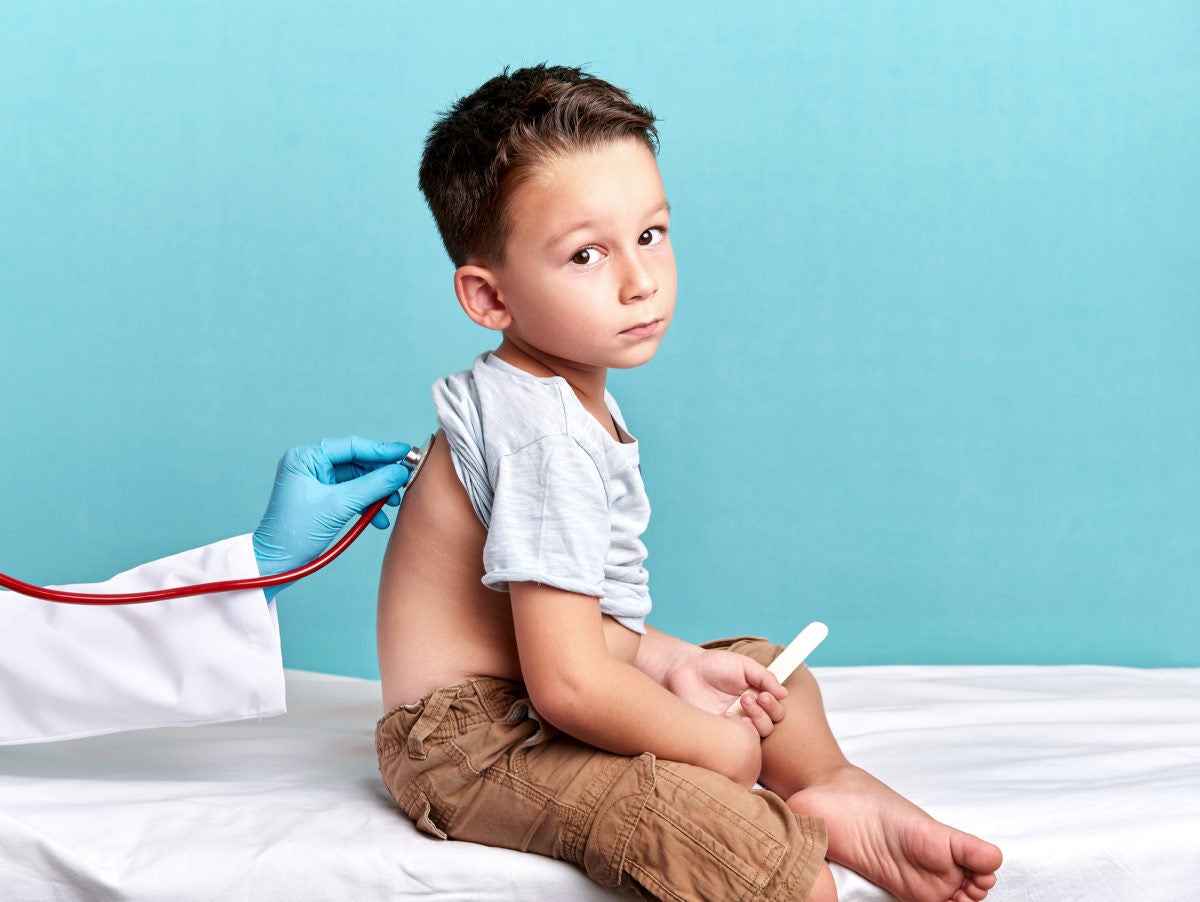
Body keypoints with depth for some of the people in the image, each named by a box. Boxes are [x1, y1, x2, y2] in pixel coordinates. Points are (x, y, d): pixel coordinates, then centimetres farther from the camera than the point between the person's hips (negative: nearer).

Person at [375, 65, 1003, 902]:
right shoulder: (543, 436, -24)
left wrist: (675, 664, 0)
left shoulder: (570, 397, 10)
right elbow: (568, 687, -28)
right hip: (474, 745, -11)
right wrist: (720, 747, -14)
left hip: (531, 701, 11)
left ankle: (835, 789, 5)